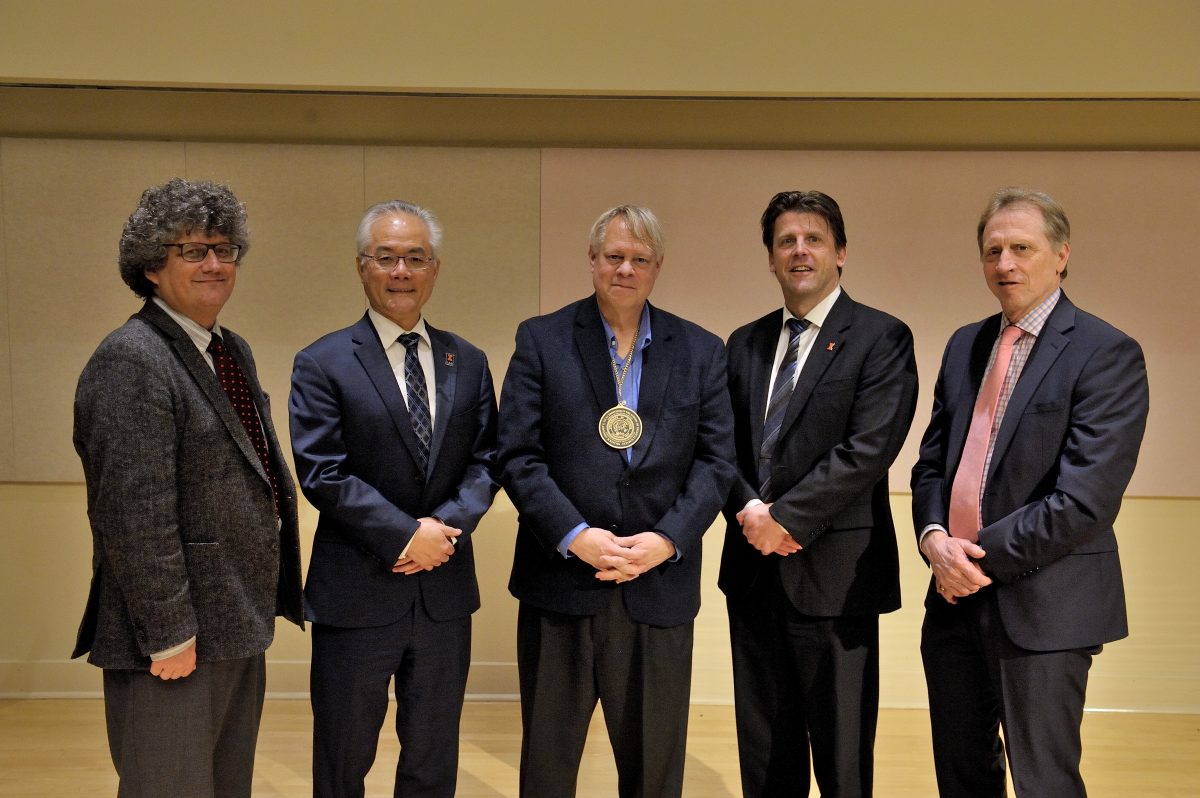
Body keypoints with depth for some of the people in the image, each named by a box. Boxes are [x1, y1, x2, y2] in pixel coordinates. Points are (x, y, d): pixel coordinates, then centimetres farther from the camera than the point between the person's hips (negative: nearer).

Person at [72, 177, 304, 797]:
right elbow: (134, 510, -21)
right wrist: (168, 633, -20)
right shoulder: (130, 361, -16)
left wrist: (263, 600, 16)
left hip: (237, 625, 9)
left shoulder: (233, 352, 13)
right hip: (177, 637, -9)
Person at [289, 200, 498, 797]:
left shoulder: (468, 363, 7)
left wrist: (449, 525, -14)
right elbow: (322, 474, -13)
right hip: (357, 594, -3)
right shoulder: (323, 364, -5)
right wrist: (407, 535, -16)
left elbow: (484, 461, 4)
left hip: (445, 592, 4)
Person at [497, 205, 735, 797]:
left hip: (659, 587, 1)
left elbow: (715, 461, 1)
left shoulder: (701, 351, 7)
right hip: (561, 582, -1)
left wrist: (667, 539, -12)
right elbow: (519, 456, -5)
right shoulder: (541, 340, 2)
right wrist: (574, 536, -16)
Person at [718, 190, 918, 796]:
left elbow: (869, 448, -15)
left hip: (834, 573, -5)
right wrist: (749, 510, -9)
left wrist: (785, 517, -15)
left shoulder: (882, 338, -5)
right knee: (763, 747, 16)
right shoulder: (745, 343, 13)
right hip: (753, 570, 5)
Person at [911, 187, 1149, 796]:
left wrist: (985, 555, -14)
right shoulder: (964, 346, 12)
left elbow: (1087, 498, -18)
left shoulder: (1107, 353, -10)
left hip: (1041, 607, -6)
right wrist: (935, 537, -8)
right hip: (956, 597, 7)